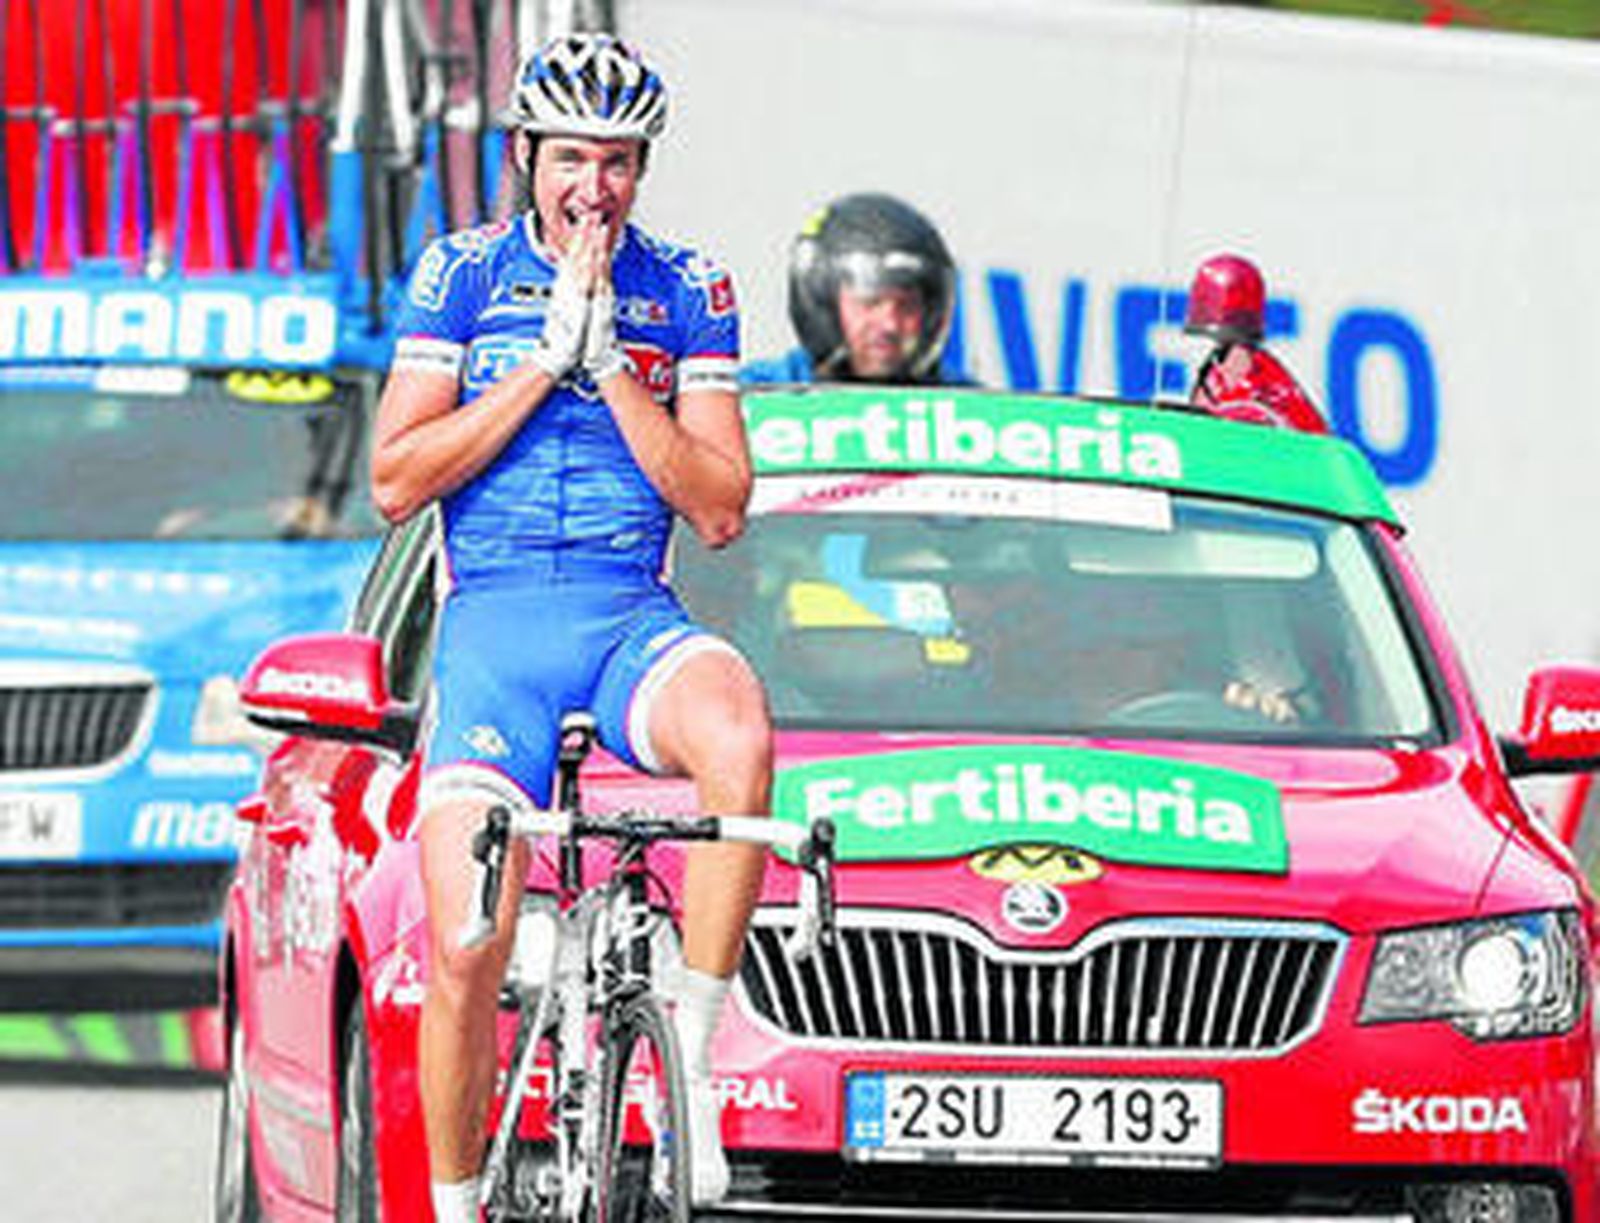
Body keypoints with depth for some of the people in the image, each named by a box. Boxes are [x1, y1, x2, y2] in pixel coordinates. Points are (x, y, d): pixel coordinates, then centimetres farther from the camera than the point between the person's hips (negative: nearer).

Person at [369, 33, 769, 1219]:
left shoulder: (685, 291, 6)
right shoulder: (463, 274, 4)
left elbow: (721, 510, 0)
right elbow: (396, 481, -4)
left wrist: (612, 370, -10)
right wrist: (544, 361, -10)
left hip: (632, 621, 0)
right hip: (493, 628, 0)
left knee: (738, 732, -37)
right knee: (466, 954, -15)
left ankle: (693, 1055, -27)